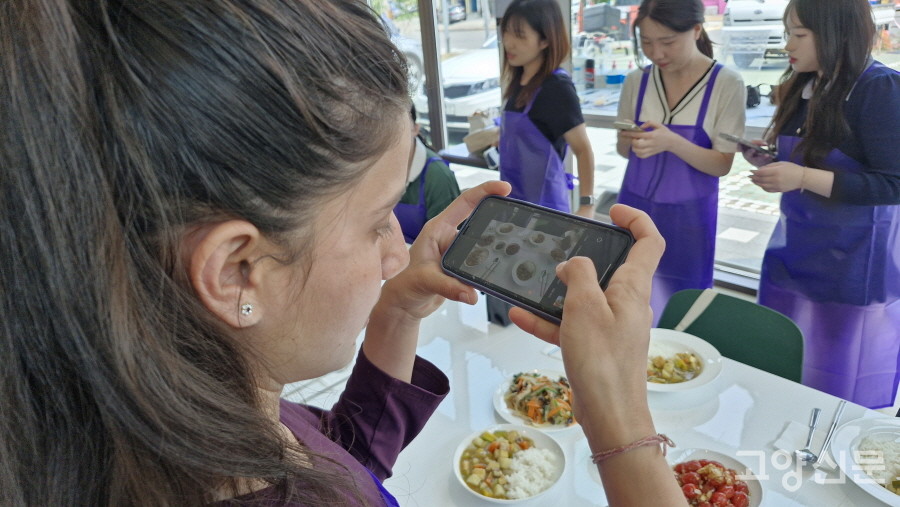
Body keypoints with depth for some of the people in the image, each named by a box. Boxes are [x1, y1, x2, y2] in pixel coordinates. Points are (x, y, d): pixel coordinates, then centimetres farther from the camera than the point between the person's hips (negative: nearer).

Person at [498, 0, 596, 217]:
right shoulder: (519, 81, 5)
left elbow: (583, 149, -16)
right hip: (514, 200, 8)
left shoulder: (557, 87, -17)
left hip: (542, 205, -8)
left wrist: (587, 205, -19)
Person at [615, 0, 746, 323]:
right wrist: (630, 142, -15)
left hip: (688, 216, -2)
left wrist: (672, 142, -27)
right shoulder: (636, 81, 0)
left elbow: (722, 164, -10)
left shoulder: (727, 84, -10)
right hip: (635, 210, 3)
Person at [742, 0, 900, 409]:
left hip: (854, 263, -7)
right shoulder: (802, 87, 8)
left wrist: (801, 178, -26)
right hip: (794, 249, 7)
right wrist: (768, 160, -3)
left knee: (844, 400, 7)